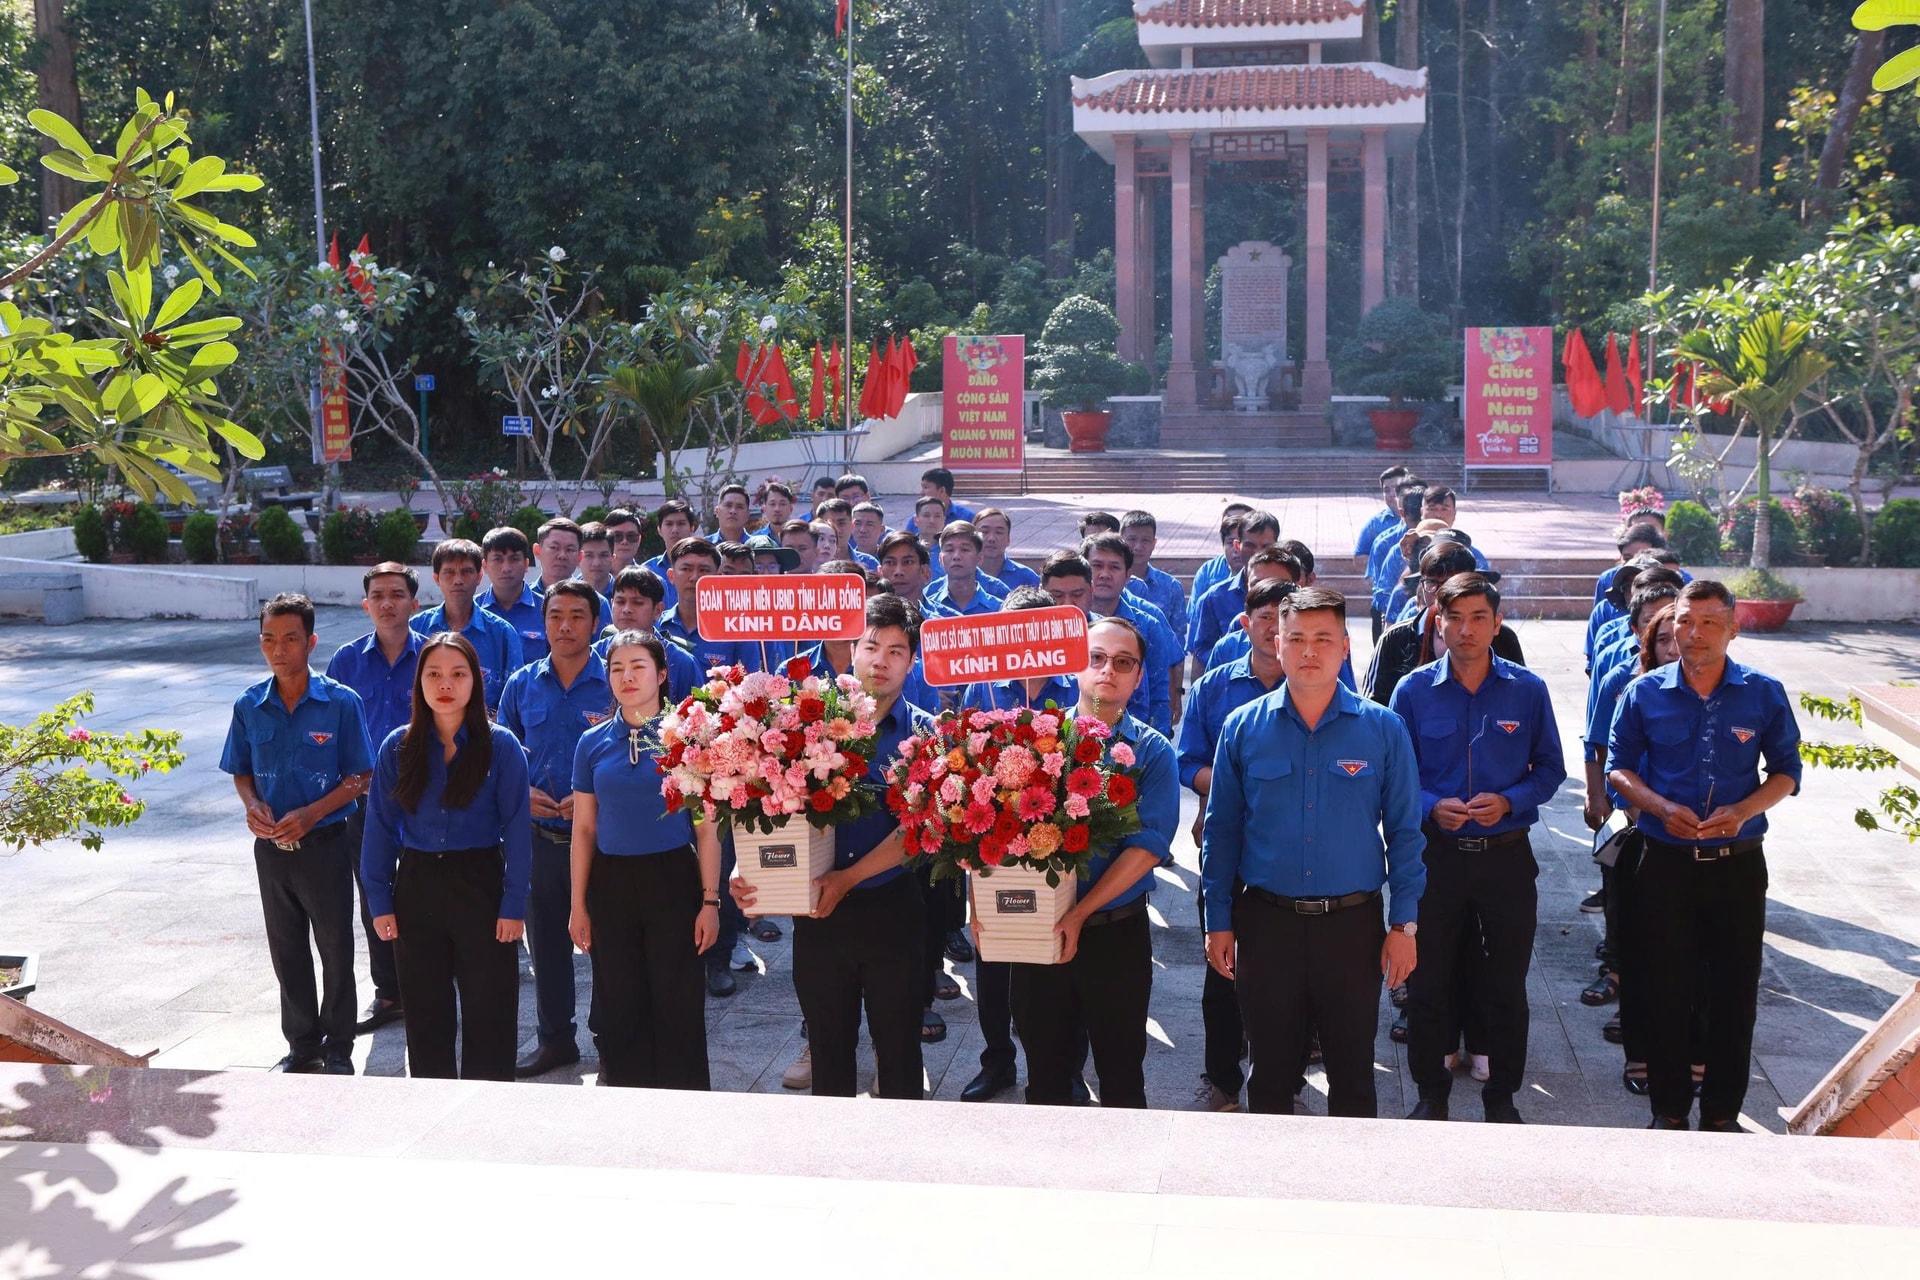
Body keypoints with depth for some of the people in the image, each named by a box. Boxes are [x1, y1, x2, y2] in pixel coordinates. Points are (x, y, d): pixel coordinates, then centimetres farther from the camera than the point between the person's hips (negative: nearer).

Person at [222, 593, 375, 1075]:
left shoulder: (341, 702, -10)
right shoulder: (249, 706, 1)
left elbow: (359, 777, -7)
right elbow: (241, 773, 12)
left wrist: (310, 814, -19)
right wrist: (252, 805, -9)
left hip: (324, 843, -4)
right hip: (271, 848, 4)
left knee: (336, 950, 6)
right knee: (287, 952, 14)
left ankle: (337, 1050, 20)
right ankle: (302, 1046, 28)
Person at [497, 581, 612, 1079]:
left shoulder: (616, 685, -7)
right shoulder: (521, 685, 5)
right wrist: (520, 792, -5)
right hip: (539, 836, 4)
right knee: (545, 943, 14)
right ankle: (555, 1039, 29)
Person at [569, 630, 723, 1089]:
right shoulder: (593, 743, 5)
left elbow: (707, 827, -3)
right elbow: (584, 829, 10)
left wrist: (710, 900, -7)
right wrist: (578, 905, 6)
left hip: (673, 882, -3)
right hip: (611, 884, 3)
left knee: (678, 1011, 1)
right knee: (618, 1012, 9)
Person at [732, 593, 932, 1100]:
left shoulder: (921, 733, -2)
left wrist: (848, 877, -17)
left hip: (890, 905, -1)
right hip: (819, 910, 2)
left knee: (897, 1044, 7)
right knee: (828, 1044, 13)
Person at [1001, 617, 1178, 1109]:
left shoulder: (1151, 752, -2)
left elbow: (1147, 846, -13)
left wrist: (1079, 913, -20)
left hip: (1116, 933, -1)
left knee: (1120, 1075, 10)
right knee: (1045, 1074, 14)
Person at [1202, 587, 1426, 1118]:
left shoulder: (1383, 729, -2)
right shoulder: (1243, 728, -1)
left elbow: (1404, 830, 2)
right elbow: (1222, 830, 4)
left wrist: (1404, 924, -2)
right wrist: (1219, 922, 2)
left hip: (1353, 922, 0)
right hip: (1266, 922, 1)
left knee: (1352, 1072, 11)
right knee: (1270, 1071, 13)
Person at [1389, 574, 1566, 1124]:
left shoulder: (1528, 690, -2)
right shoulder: (1413, 691, -3)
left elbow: (1550, 769, 3)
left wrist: (1508, 801, -14)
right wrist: (1433, 807, -17)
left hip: (1507, 855, 0)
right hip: (1436, 855, 0)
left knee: (1506, 984, 10)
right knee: (1429, 980, 9)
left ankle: (1502, 1094, 27)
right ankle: (1431, 1092, 26)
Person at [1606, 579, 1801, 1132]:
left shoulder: (1764, 694, -3)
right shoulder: (1645, 694, -3)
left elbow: (1786, 771, 4)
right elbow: (1618, 766, 5)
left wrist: (1743, 810, -14)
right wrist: (1661, 807, -13)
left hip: (1738, 864, 0)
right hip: (1666, 862, 0)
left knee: (1734, 993, 8)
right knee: (1667, 990, 8)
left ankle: (1723, 1112, 23)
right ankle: (1669, 1107, 23)